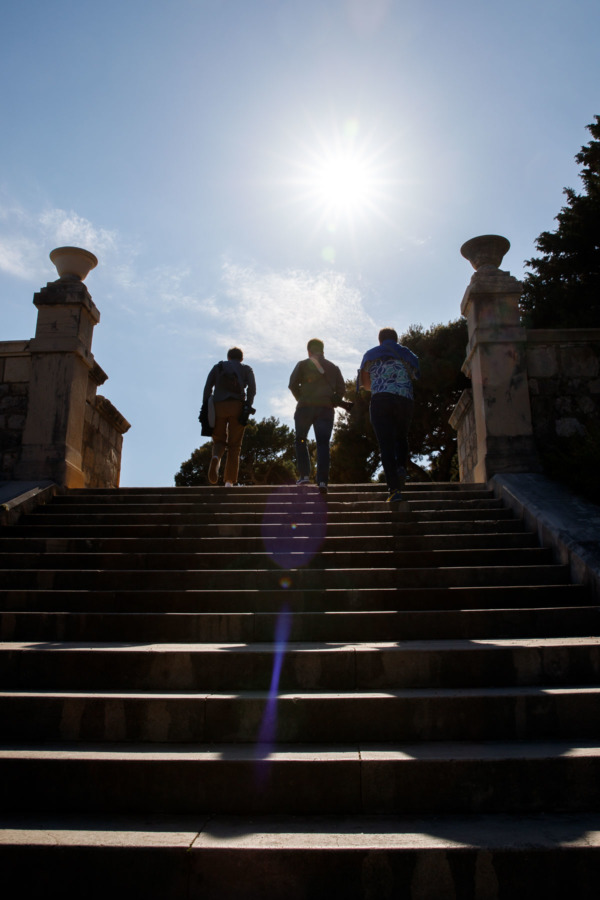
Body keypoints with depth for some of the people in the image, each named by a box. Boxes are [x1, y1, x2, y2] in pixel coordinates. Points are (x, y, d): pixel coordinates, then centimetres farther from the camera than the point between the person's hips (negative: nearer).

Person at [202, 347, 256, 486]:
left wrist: (205, 407, 1)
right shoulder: (246, 369, 19)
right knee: (234, 445, 6)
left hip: (218, 406, 1)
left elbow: (208, 386, 5)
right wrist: (248, 406, -7)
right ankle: (229, 482, -4)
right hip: (238, 406, -1)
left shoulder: (218, 367, 21)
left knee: (219, 440, 13)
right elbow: (252, 387, -1)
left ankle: (216, 457, -23)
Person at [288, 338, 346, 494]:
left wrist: (300, 399, 10)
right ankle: (322, 480, -12)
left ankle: (304, 474, -1)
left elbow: (292, 384, -2)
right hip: (326, 409, 2)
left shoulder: (302, 365, 8)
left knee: (300, 440, 12)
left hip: (306, 407, -2)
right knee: (323, 443, -1)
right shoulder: (333, 367, 16)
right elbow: (341, 388, 9)